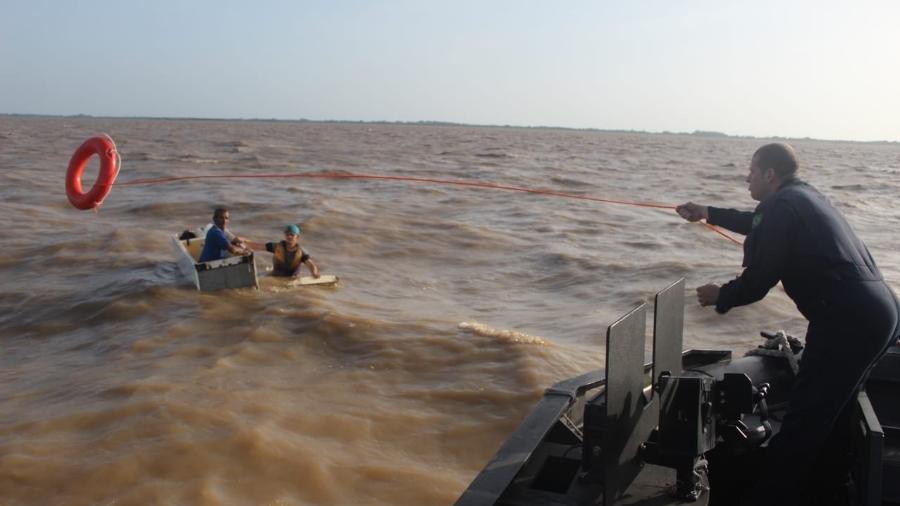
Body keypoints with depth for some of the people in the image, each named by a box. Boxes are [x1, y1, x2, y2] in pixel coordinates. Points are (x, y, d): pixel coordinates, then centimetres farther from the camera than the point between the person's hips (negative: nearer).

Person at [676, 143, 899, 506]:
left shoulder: (781, 205, -10)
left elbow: (758, 280, -11)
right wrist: (708, 213, 48)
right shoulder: (803, 196, 20)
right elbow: (761, 225, 40)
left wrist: (720, 296, 8)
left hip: (849, 318, -11)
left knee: (803, 419, -6)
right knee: (832, 410, 23)